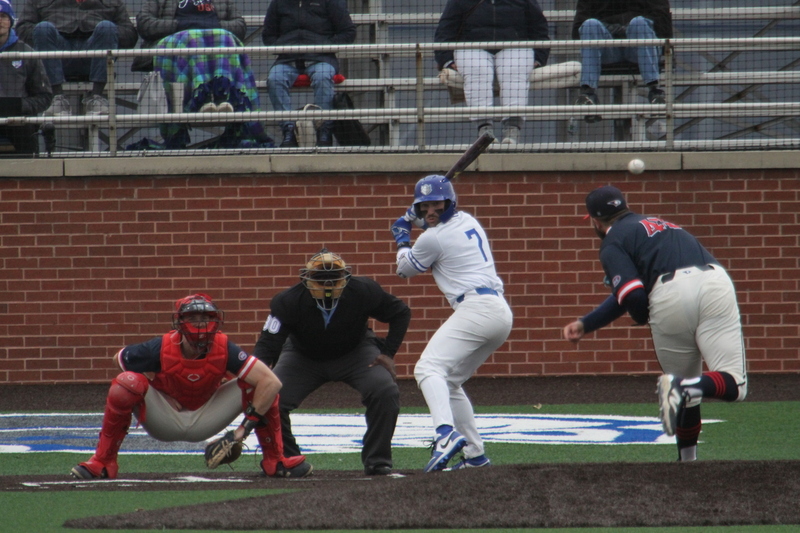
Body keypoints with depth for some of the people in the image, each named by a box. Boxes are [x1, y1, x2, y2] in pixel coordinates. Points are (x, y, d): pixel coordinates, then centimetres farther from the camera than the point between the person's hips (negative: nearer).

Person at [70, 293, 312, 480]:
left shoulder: (224, 349, -24)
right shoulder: (161, 349, -25)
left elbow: (272, 381, -30)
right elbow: (119, 358, -9)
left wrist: (247, 426, -32)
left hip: (206, 421, 1)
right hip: (165, 421, -1)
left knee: (258, 384, -16)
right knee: (127, 383, -30)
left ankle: (274, 460, 0)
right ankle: (103, 462, -15)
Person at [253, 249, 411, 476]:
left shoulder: (362, 292, -27)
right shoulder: (288, 302, -30)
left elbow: (401, 313, -9)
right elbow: (267, 345, -31)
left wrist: (388, 354, -16)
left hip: (355, 352, 0)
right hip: (303, 357, 0)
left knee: (386, 392, -25)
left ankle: (377, 461, -9)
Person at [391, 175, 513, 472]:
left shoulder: (434, 238, -6)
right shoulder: (468, 221, 19)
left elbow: (405, 270, 11)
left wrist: (402, 238, 27)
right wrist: (419, 221, 31)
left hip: (475, 308, -9)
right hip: (501, 311, 9)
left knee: (429, 369, -21)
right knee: (449, 381, 19)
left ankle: (446, 433, -45)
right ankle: (475, 454, 15)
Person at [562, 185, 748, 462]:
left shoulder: (612, 243, 13)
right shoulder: (654, 224, 36)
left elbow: (633, 297, -2)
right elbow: (626, 294, 39)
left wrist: (643, 320, 21)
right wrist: (586, 324, 44)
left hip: (671, 295, -4)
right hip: (716, 281, 4)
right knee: (734, 385, -1)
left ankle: (687, 459, 15)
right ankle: (688, 388, -26)